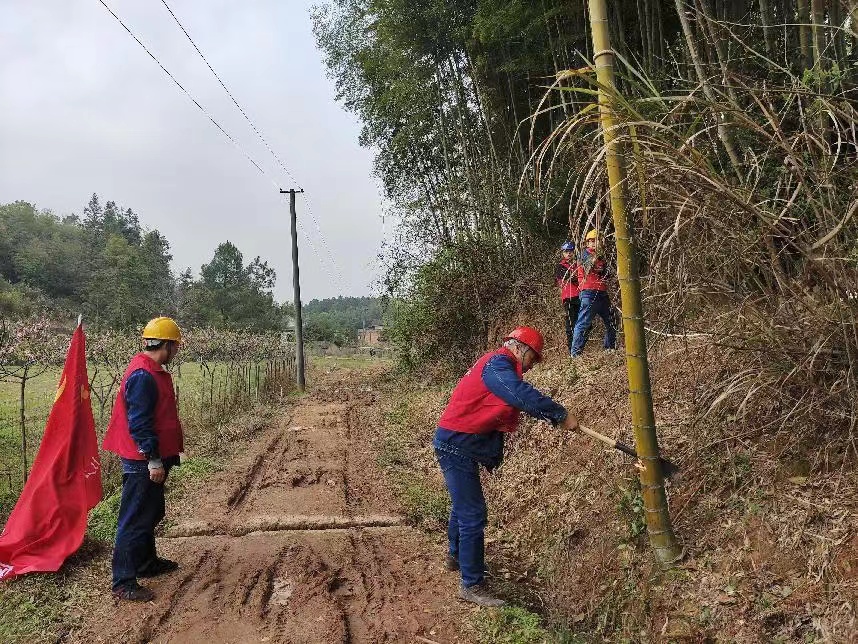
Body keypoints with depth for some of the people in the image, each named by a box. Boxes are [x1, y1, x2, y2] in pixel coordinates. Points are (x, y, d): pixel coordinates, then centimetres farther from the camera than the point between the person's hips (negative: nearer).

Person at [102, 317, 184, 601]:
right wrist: (154, 460, -23)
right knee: (135, 520, -3)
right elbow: (139, 423, -24)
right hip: (143, 463, -11)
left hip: (152, 460, 11)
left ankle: (147, 562, 37)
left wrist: (164, 456, 24)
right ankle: (123, 583, 5)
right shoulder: (143, 376, -21)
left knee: (151, 513, 22)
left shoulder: (152, 371, 12)